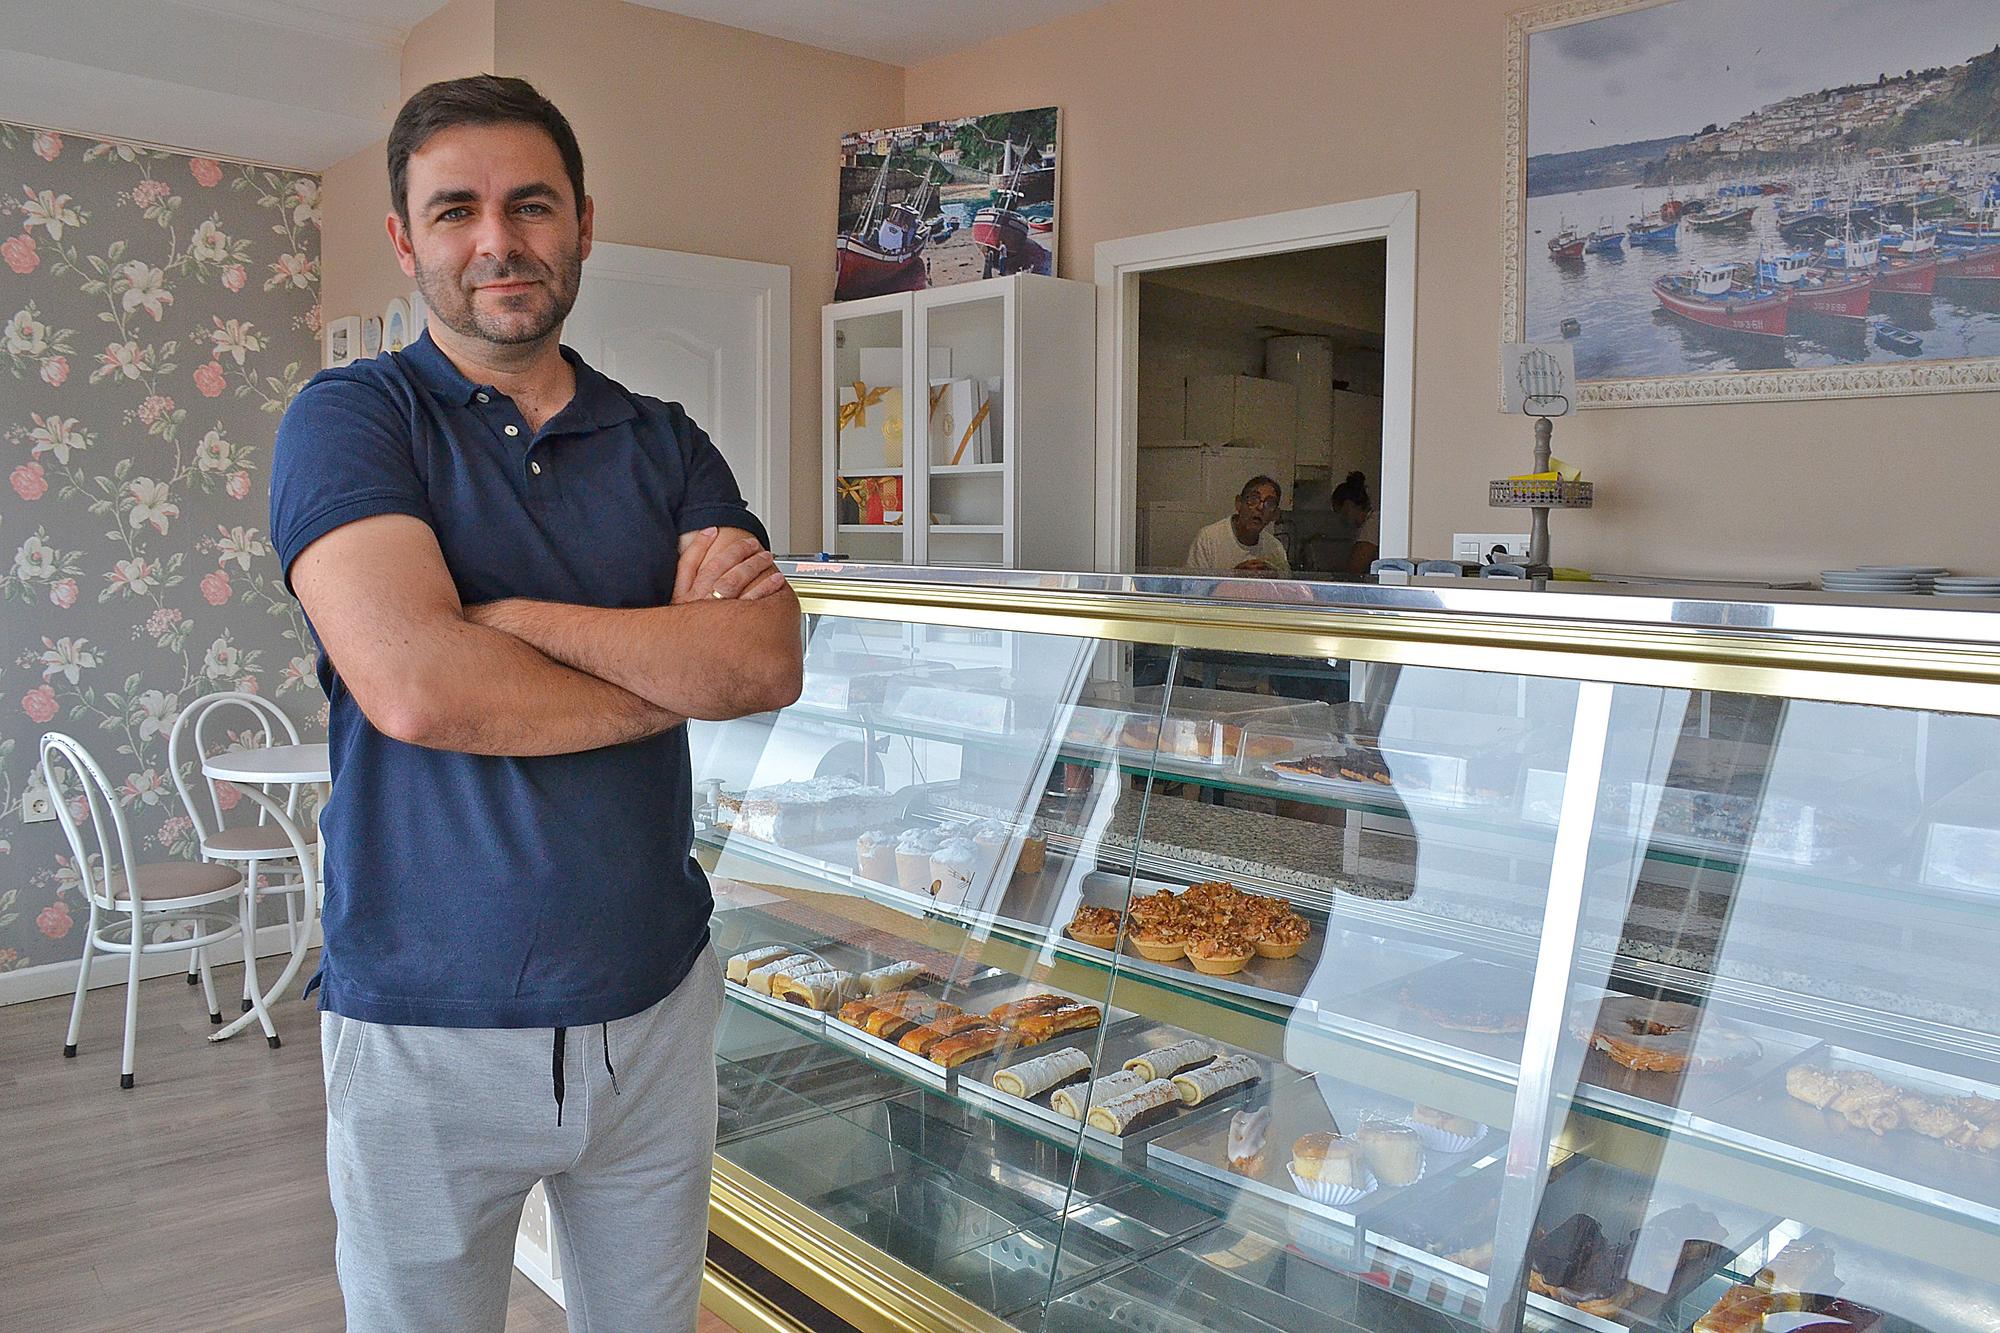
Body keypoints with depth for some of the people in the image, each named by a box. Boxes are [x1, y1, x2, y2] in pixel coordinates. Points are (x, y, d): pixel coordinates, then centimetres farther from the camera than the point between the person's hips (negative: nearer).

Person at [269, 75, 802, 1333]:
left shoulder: (665, 443, 5)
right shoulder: (354, 416, -6)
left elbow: (770, 662, -12)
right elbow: (412, 687, -23)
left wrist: (509, 616, -18)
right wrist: (683, 663, -12)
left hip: (654, 1003, 4)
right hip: (427, 1027, -3)